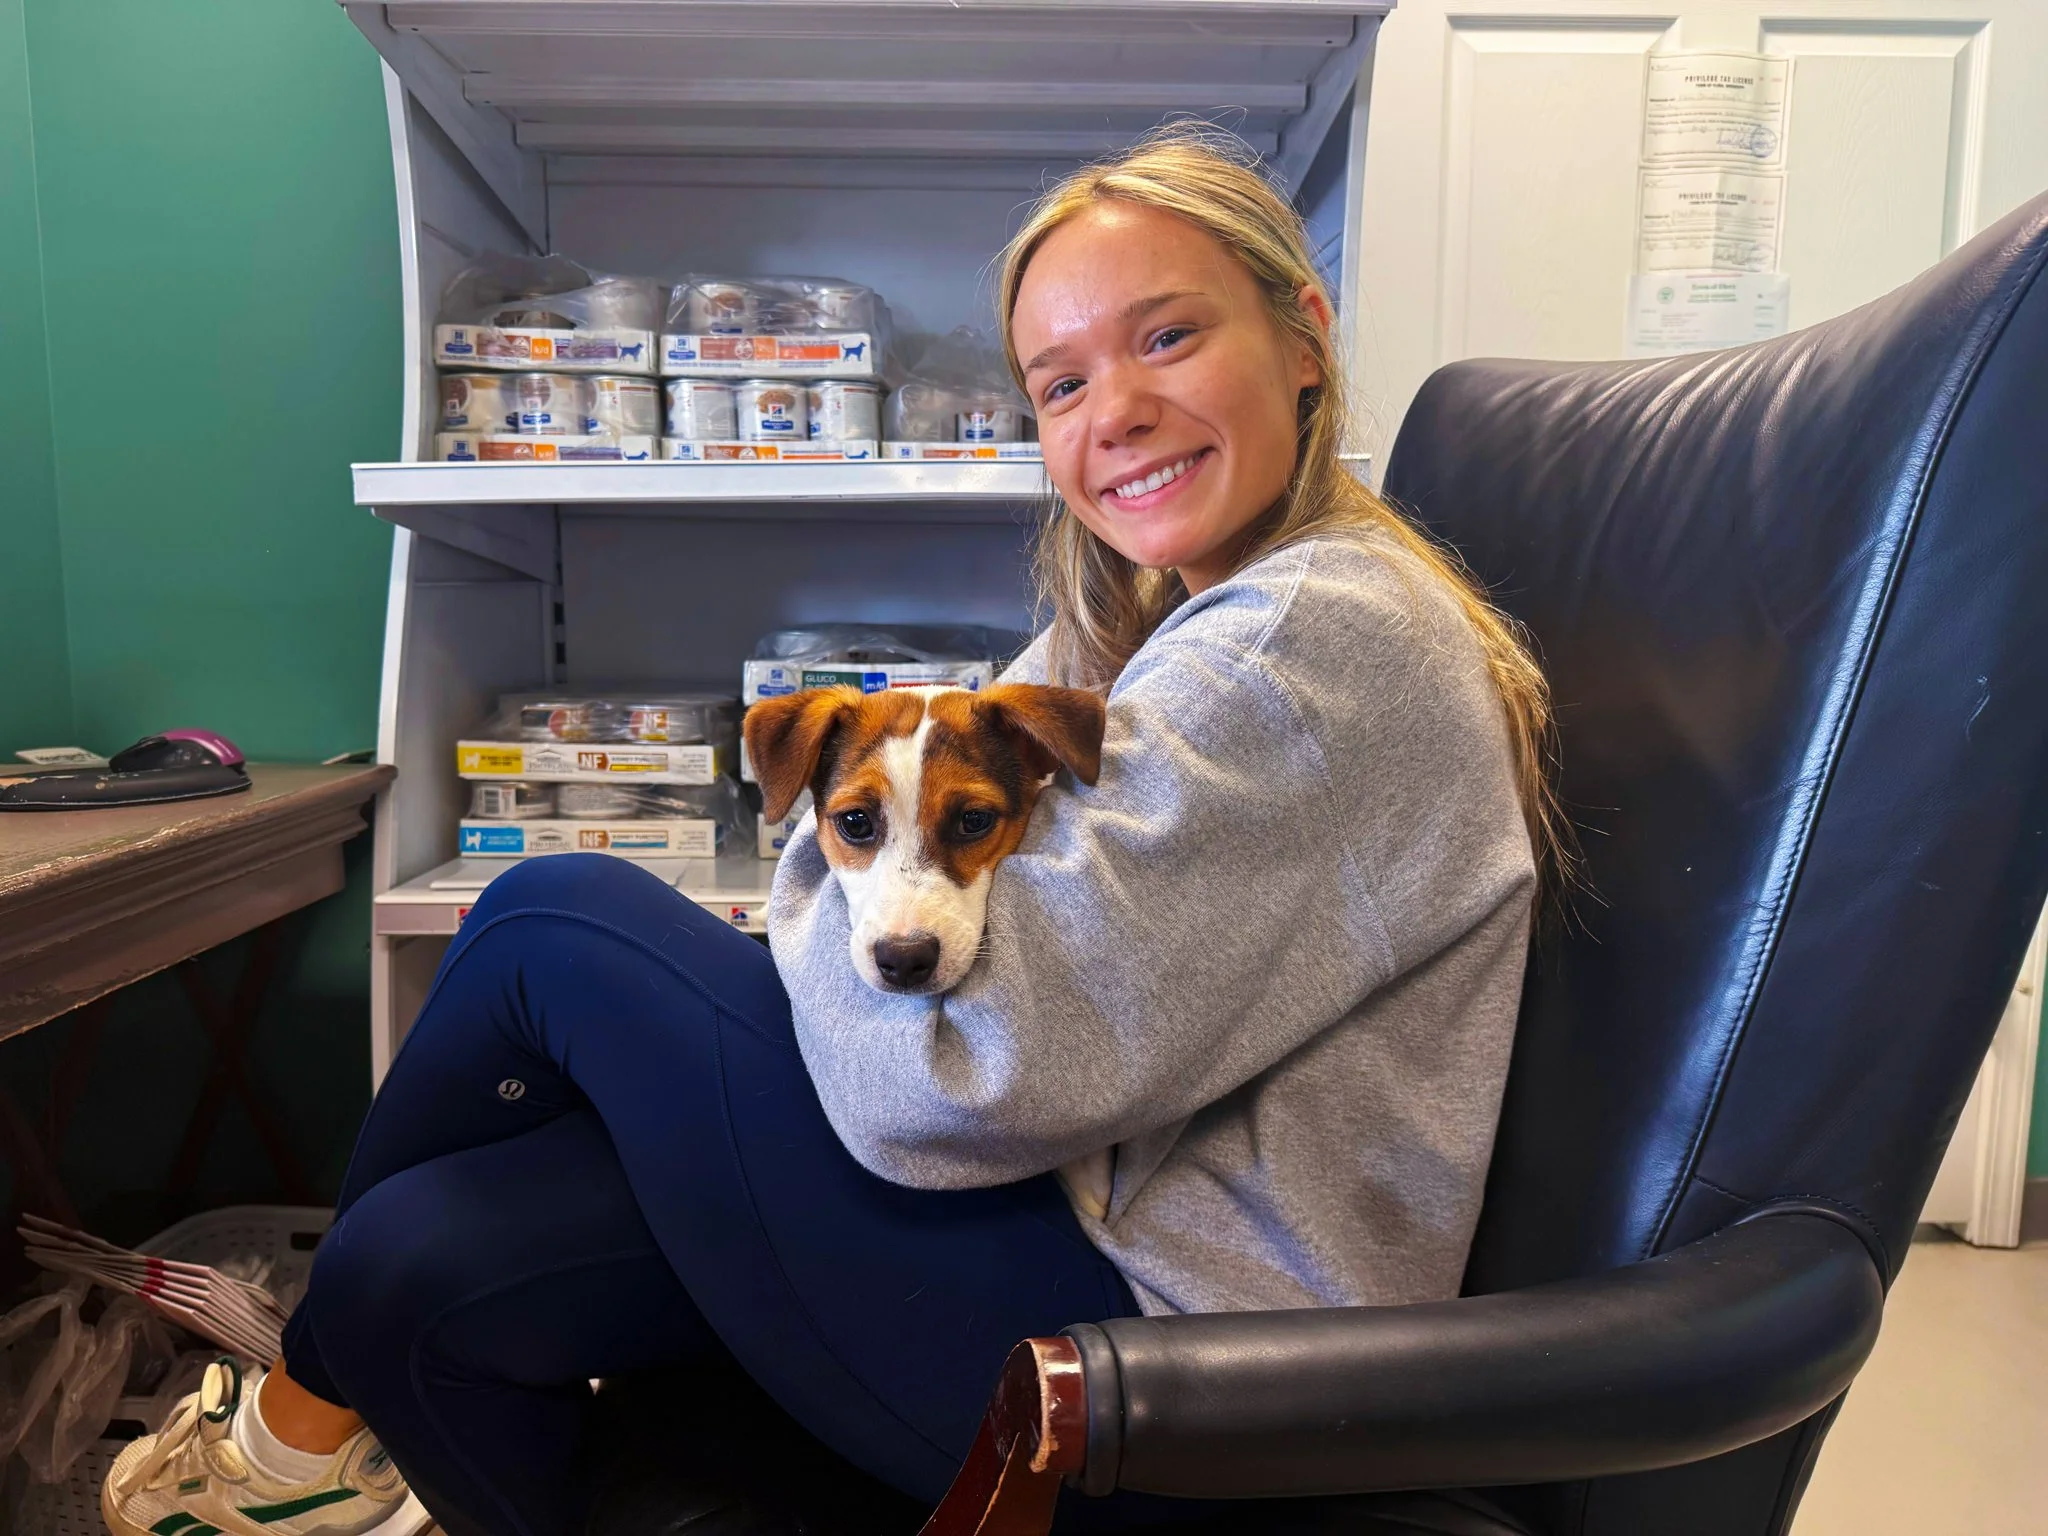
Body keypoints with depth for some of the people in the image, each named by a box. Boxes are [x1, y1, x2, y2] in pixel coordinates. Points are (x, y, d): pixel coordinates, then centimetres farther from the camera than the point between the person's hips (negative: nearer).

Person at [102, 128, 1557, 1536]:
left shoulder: (1316, 644, -20)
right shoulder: (1194, 614, 12)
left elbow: (944, 1078, -24)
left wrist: (837, 846, -5)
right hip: (1098, 1190, 8)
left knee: (557, 924, -6)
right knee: (423, 1272, -1)